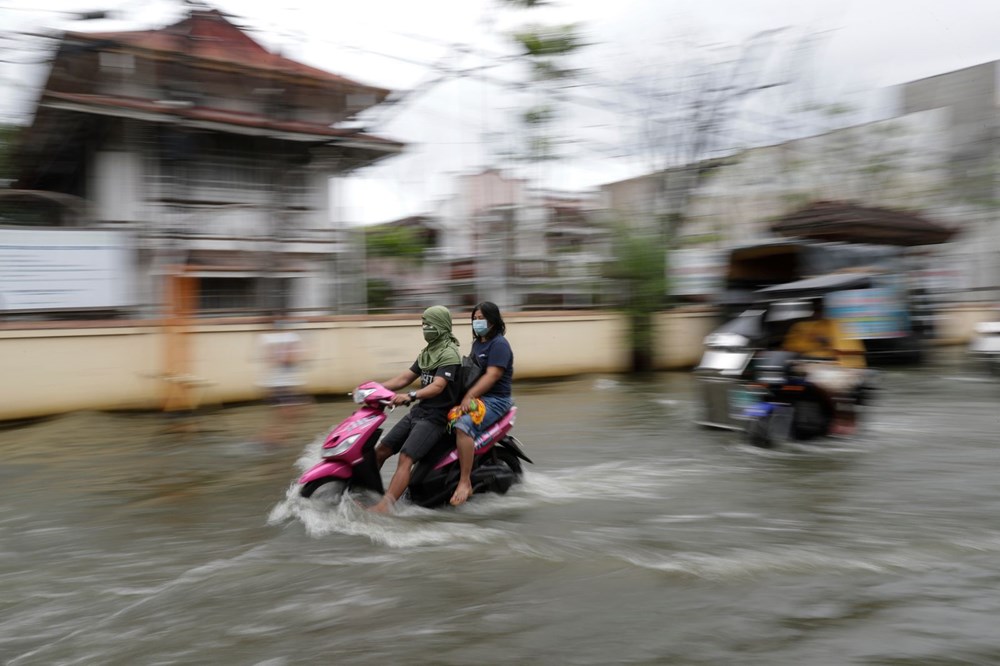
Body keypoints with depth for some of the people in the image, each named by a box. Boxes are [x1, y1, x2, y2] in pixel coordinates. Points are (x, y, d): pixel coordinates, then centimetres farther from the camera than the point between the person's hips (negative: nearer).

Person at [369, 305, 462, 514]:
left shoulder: (450, 354, -12)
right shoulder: (427, 352, 17)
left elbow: (438, 386, -25)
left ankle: (383, 508, -33)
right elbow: (405, 377, 17)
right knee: (380, 452, 3)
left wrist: (410, 396, -40)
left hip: (436, 416, -9)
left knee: (405, 458, -24)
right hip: (418, 411, 9)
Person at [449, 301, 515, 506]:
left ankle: (465, 482, -31)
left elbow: (492, 376, -21)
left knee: (463, 425, -33)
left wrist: (469, 396, -29)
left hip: (495, 399, -10)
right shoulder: (477, 343, 19)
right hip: (475, 396, 10)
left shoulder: (499, 344, -10)